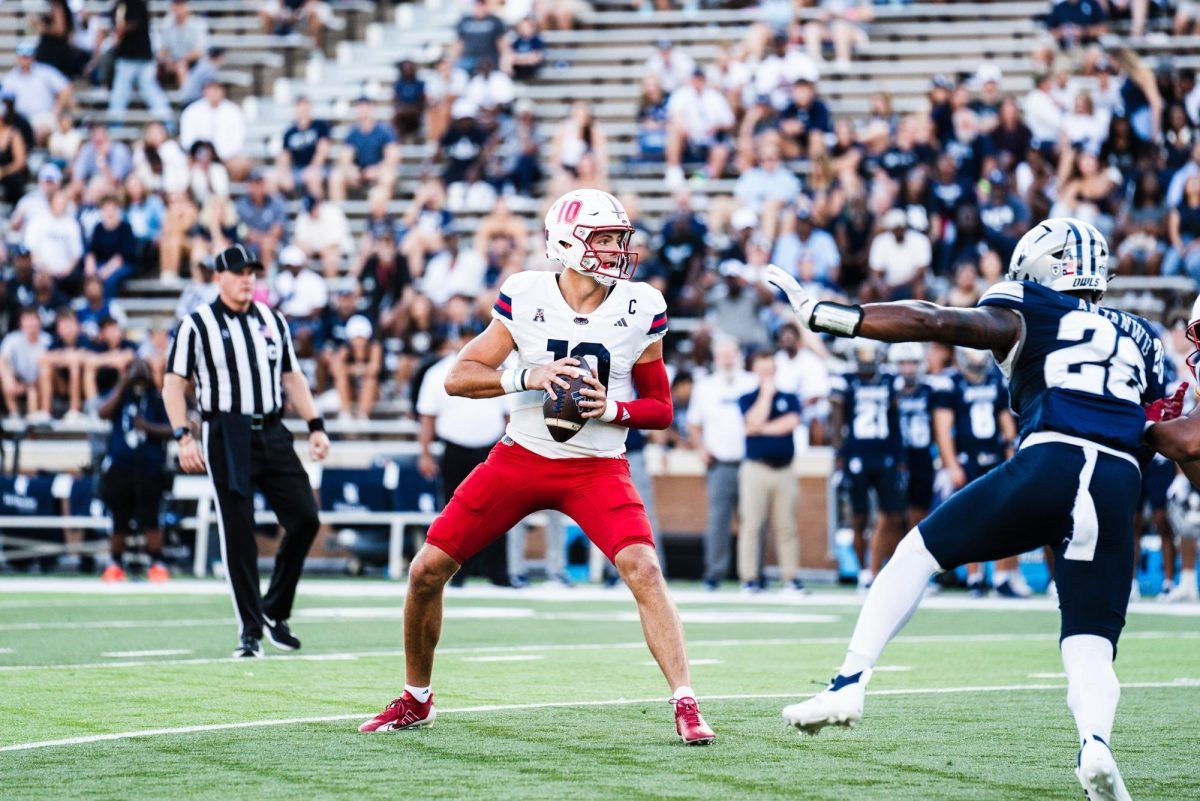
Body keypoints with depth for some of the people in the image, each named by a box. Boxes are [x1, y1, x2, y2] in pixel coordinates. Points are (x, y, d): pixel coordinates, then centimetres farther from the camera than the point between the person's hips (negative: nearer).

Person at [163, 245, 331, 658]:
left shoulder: (272, 321, 15)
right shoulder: (196, 325, 0)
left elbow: (292, 377, 20)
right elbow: (173, 383, -2)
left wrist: (315, 426, 11)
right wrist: (183, 437, -13)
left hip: (273, 434, 5)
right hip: (226, 436, -5)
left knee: (305, 518, -4)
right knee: (238, 533, -6)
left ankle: (275, 610, 13)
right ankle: (250, 630, 0)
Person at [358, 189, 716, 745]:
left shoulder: (641, 310, -5)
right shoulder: (526, 297, -6)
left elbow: (661, 408, 2)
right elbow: (459, 377, -4)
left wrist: (612, 409, -18)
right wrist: (524, 377, -21)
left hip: (597, 467, -1)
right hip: (520, 459, 1)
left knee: (643, 570, -24)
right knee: (427, 570, 0)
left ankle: (686, 706, -20)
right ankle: (415, 700, 22)